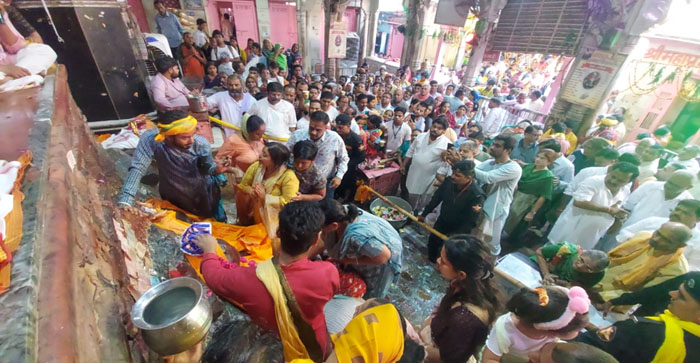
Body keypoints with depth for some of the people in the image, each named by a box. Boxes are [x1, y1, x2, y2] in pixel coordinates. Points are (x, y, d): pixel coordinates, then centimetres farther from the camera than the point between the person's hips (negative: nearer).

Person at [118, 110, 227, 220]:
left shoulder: (201, 144, -30)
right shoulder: (150, 139, -30)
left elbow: (210, 168, -17)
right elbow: (137, 168, -31)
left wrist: (217, 168, -42)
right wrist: (125, 202, -41)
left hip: (202, 196, -1)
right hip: (172, 199, 1)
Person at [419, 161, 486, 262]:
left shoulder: (477, 195, -30)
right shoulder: (449, 181, -17)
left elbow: (471, 221, -24)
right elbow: (436, 198, -1)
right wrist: (424, 214, 3)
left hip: (458, 231, -5)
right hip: (441, 222, 6)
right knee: (432, 245, 22)